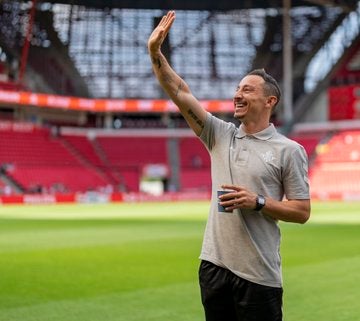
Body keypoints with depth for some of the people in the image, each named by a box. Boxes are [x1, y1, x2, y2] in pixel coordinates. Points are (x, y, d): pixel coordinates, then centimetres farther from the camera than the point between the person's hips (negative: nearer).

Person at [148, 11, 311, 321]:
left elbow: (302, 212, -3)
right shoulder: (220, 135, 8)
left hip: (259, 275, -4)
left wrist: (258, 202, -16)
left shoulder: (289, 150, -3)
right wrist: (155, 52, -7)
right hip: (214, 264, 4)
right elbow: (180, 93, 2)